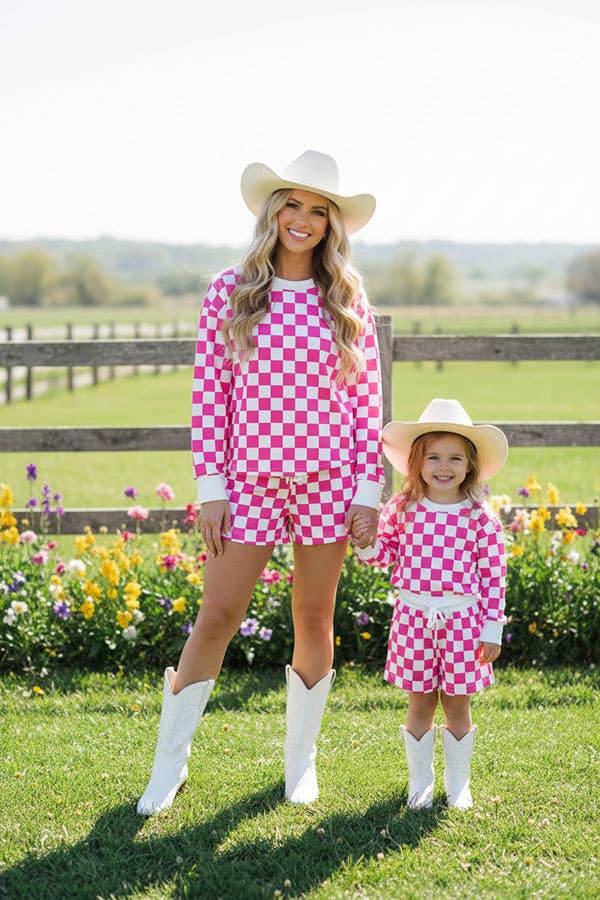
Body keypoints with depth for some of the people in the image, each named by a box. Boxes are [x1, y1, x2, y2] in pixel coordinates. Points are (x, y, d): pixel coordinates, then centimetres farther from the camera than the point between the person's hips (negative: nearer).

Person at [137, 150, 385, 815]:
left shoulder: (347, 299, 2)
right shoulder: (230, 291, 0)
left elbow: (367, 399, 4)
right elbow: (208, 394, 0)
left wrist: (369, 492, -1)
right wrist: (210, 488, -4)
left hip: (328, 481, 1)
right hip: (252, 480, -1)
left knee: (314, 620, 9)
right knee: (216, 617, -1)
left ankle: (301, 760, 26)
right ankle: (169, 763, 13)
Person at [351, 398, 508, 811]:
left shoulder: (480, 518, -5)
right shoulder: (402, 509, -1)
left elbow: (493, 576, -3)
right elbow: (389, 554, 12)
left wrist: (492, 629, -3)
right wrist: (367, 544, -10)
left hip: (462, 617, -1)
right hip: (413, 614, 1)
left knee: (457, 703, 8)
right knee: (420, 703, 9)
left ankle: (458, 784, 23)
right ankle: (420, 781, 23)